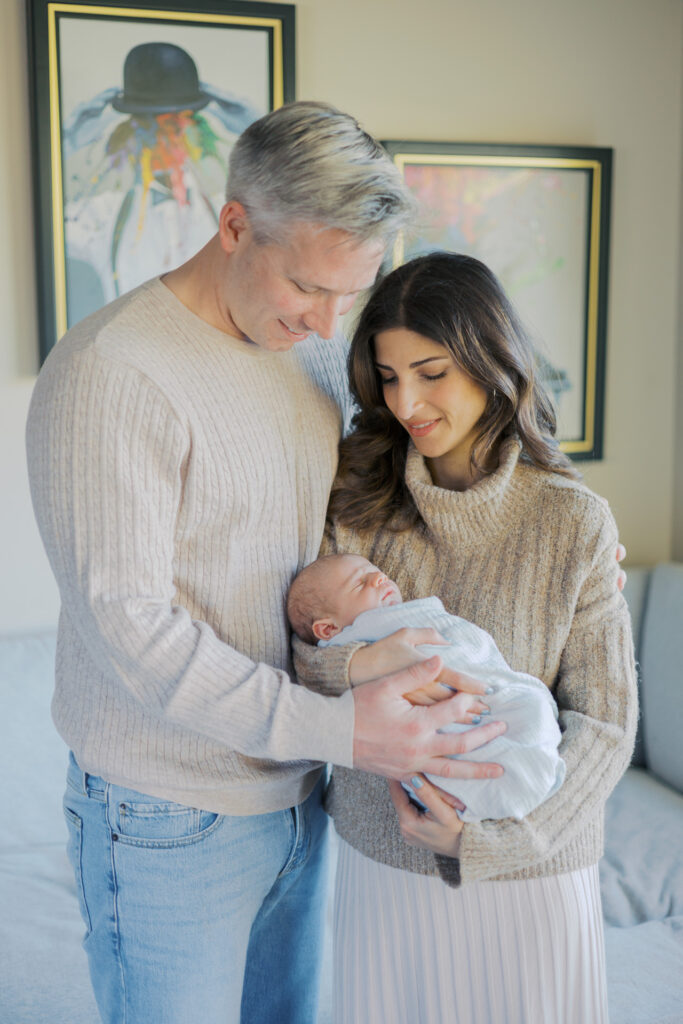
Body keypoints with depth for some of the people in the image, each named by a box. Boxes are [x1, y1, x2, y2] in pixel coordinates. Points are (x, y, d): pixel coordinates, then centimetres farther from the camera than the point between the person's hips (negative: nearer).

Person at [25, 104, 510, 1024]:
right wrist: (336, 728, -29)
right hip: (171, 824, -7)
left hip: (297, 798, 7)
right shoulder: (110, 372, -20)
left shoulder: (318, 351, 5)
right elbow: (126, 623, -24)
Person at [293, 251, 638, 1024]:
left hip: (525, 866, -2)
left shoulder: (573, 522, -12)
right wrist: (353, 661, -26)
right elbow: (301, 673, -4)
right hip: (381, 853, 2)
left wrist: (491, 837, -20)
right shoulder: (357, 502, -4)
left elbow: (603, 723, -10)